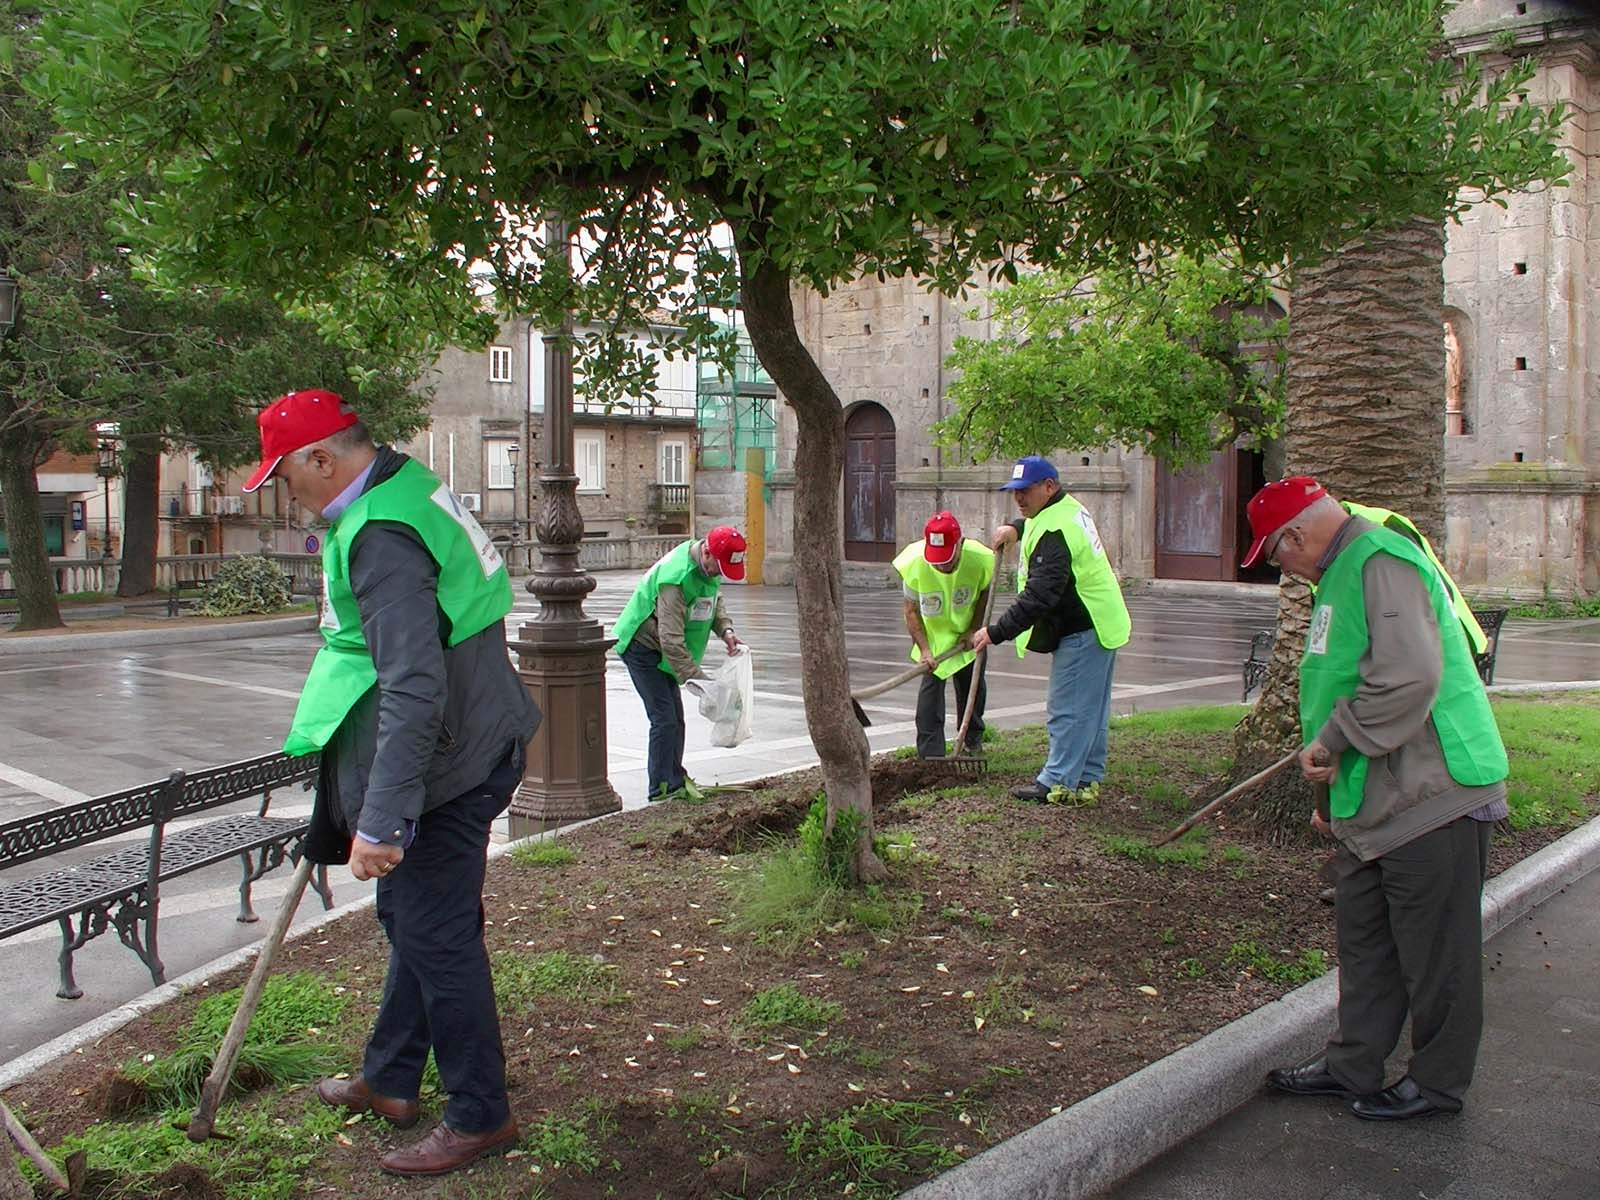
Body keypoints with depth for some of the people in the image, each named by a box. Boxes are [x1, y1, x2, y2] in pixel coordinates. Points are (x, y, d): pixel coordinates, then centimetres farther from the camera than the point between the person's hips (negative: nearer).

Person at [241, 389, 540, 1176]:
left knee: (436, 937, 1)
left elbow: (413, 689, -31)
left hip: (443, 763, -11)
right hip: (465, 746, 11)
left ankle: (480, 1117, 17)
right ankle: (390, 1081, 39)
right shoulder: (406, 484, 8)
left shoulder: (381, 536, -24)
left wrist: (380, 820, -31)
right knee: (410, 918, 22)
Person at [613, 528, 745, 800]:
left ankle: (675, 780, 24)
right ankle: (661, 790, -6)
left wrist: (725, 630, -4)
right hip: (642, 647, -9)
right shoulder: (676, 577, -33)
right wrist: (696, 678, -37)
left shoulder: (710, 565, -4)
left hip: (661, 650, 9)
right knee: (665, 719, -13)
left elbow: (714, 599, 15)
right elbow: (672, 641, -35)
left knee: (675, 717, 13)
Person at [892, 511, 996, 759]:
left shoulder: (980, 559, -30)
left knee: (972, 683, 14)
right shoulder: (914, 564, -33)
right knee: (931, 686, -11)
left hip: (968, 631, 2)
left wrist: (974, 629, -13)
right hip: (932, 633, -2)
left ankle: (973, 738, 39)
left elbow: (986, 593, -7)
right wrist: (924, 649, -25)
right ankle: (930, 754, -8)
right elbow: (911, 611, -19)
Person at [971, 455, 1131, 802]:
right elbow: (1036, 521, 37)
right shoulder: (1068, 508, 10)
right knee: (1092, 709, 15)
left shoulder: (1055, 533, -23)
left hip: (1082, 631, -11)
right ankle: (1088, 777, 23)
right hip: (1101, 622, 11)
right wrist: (1016, 528, 17)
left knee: (1067, 709, -6)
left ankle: (1057, 781, -2)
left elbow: (1039, 595, -29)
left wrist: (997, 632, -27)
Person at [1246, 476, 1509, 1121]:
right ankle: (1353, 1064, 29)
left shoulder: (1383, 563, -17)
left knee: (1435, 950, 4)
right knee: (1364, 941, 17)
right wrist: (1332, 793, 23)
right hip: (1376, 802, 10)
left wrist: (1332, 741, -20)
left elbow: (1408, 678, -31)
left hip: (1430, 795, -10)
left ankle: (1437, 1081, 19)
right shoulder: (1345, 572, 16)